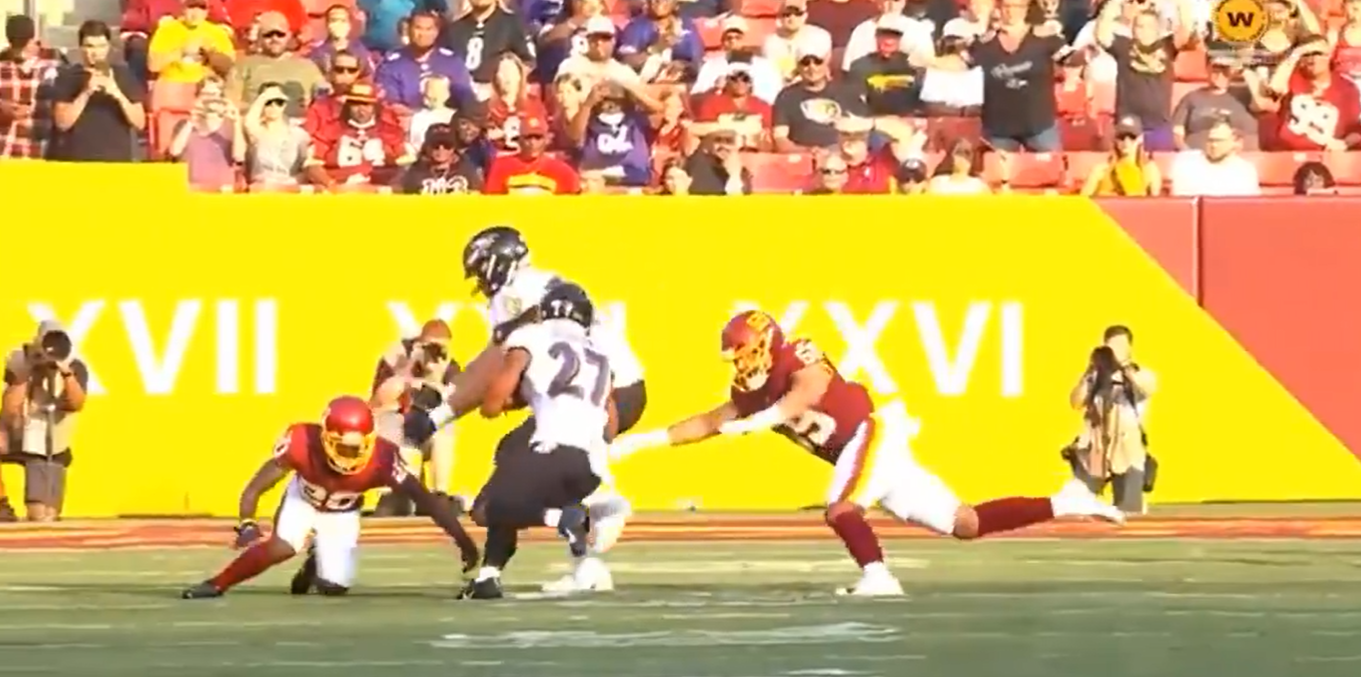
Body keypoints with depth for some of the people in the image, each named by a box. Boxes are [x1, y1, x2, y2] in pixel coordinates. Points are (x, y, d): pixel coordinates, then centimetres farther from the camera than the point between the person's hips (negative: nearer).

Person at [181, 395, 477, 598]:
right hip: (303, 499, -2)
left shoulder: (381, 458, -36)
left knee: (333, 587, -8)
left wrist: (462, 540, -34)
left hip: (342, 516, 2)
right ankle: (216, 585, -13)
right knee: (281, 548, -30)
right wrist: (246, 525, -48)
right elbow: (255, 488, -31)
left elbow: (425, 499, -32)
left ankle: (314, 567, 29)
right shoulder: (302, 443, -37)